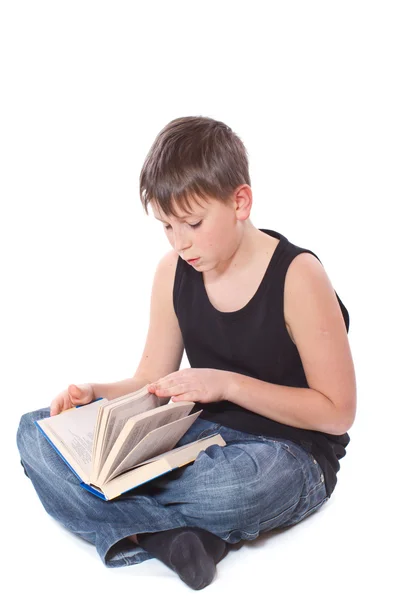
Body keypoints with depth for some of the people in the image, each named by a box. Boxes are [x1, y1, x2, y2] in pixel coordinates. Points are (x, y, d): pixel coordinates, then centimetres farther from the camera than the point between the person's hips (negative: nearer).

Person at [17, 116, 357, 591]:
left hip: (290, 454, -5)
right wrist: (96, 393, -14)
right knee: (36, 434, -9)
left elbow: (337, 412, -13)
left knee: (236, 481, -44)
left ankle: (135, 524, -11)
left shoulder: (297, 275, -16)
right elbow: (152, 382, 7)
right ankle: (171, 533, -24)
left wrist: (227, 383, -22)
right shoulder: (173, 272, 0)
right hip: (202, 435, 6)